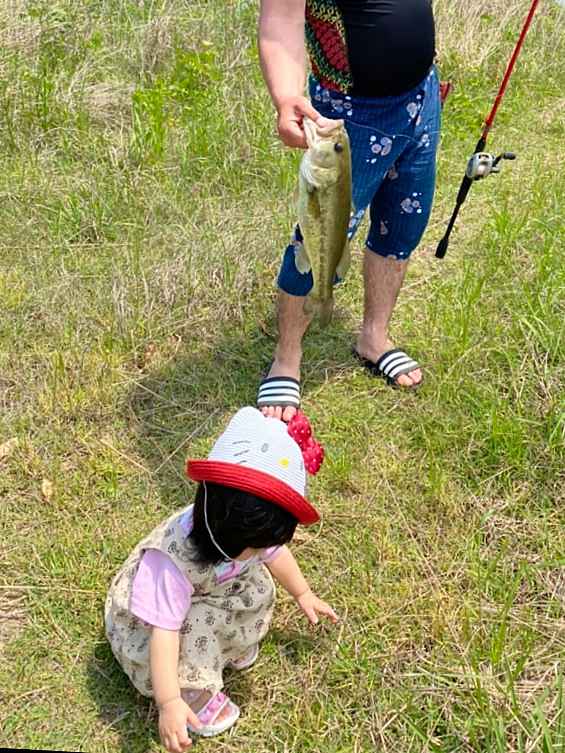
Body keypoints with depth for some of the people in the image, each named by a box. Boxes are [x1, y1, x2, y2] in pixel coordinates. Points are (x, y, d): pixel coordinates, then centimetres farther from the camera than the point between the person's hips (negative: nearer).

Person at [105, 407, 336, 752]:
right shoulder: (171, 561, -45)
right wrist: (170, 702, -48)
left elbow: (276, 553, -1)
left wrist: (304, 594, 13)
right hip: (142, 622, -6)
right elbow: (163, 631, -44)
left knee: (258, 584, -14)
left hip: (206, 599, 6)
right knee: (196, 625, -33)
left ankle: (232, 647, 10)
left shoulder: (247, 529, -23)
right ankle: (197, 694, -8)